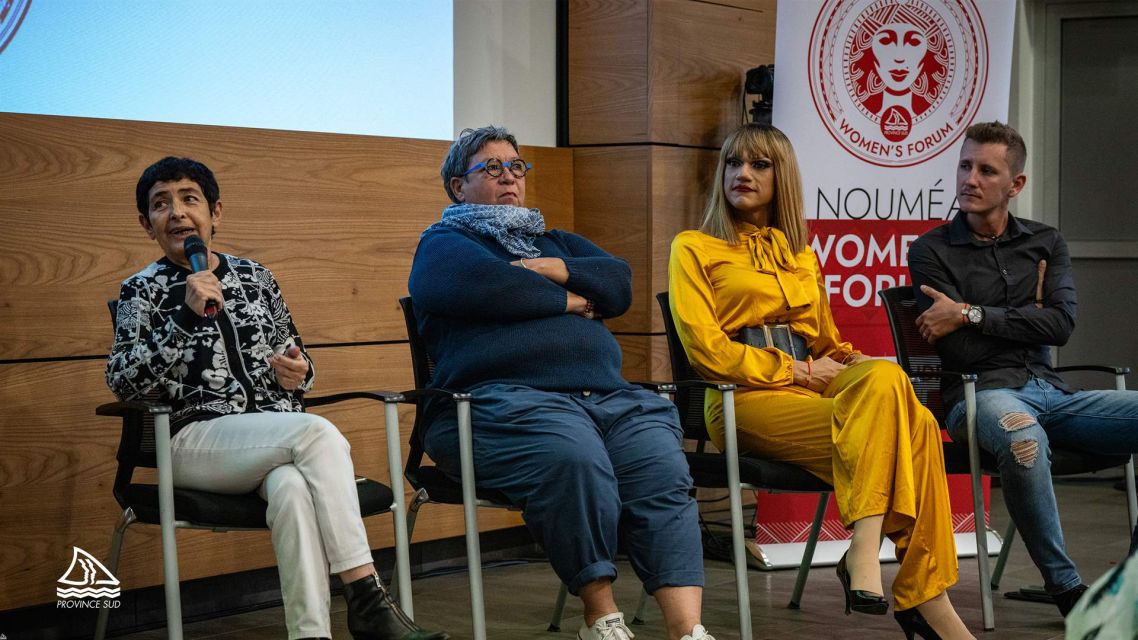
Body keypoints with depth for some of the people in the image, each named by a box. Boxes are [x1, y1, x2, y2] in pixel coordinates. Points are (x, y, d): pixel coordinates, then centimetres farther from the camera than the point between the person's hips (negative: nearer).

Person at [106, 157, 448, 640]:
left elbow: (295, 360, 27)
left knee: (292, 487, -36)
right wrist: (186, 316, -15)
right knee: (319, 432, -31)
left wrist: (297, 373, 1)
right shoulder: (144, 290, 8)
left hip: (279, 434, 3)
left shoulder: (254, 276, 18)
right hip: (197, 440, -3)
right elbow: (122, 382, -6)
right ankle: (367, 601, -34)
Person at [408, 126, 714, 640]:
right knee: (575, 459, -37)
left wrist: (555, 269, 1)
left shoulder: (555, 242, 35)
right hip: (505, 399, -5)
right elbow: (486, 286, -8)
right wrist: (566, 300, 4)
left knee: (664, 474, -24)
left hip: (609, 397, 6)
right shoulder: (443, 245, 16)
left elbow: (619, 284, 16)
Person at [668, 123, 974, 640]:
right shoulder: (695, 248, 9)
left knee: (918, 424, -28)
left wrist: (849, 363, 3)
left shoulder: (802, 256, 27)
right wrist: (799, 371, -9)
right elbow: (705, 349, -4)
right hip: (745, 398, -5)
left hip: (814, 389, 5)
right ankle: (925, 596, -32)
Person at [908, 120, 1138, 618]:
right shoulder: (932, 251, 6)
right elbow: (959, 351, -6)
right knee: (1023, 437, -41)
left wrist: (971, 314, -7)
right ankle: (1065, 585, -24)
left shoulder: (1045, 242, 17)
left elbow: (1061, 325, -1)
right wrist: (1026, 318, 1)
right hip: (980, 393, -5)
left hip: (1051, 392, 5)